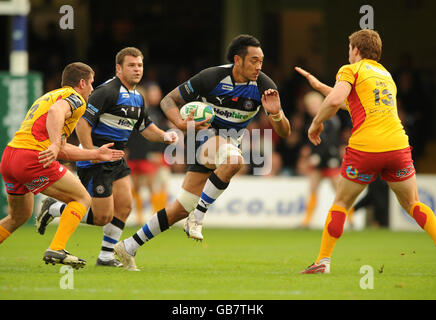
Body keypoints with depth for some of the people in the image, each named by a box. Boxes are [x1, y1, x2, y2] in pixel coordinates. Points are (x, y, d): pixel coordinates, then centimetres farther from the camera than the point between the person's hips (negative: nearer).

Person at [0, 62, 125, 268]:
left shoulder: (50, 96, 31)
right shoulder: (75, 99, 3)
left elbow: (61, 150, 30)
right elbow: (56, 112, -23)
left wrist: (96, 154, 34)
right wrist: (55, 145, -33)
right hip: (32, 158, -9)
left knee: (20, 216, 27)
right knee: (82, 199, 3)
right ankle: (56, 249, -11)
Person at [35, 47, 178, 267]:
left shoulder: (137, 98, 12)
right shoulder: (108, 92, -18)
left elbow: (145, 127, 23)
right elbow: (83, 122, -22)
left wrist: (164, 136, 2)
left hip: (116, 159, 9)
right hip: (95, 163, -9)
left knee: (124, 206, 2)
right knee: (103, 216, -8)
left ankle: (106, 256, 13)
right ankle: (53, 209, 10)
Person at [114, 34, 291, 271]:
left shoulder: (263, 85, -13)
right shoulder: (211, 77, -20)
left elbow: (284, 132, -13)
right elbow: (169, 100, -9)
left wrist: (276, 113, -35)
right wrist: (181, 124, -29)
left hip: (229, 143, 4)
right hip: (203, 135, -4)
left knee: (183, 207, 2)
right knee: (233, 160, -38)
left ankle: (130, 247, 15)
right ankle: (197, 218, -24)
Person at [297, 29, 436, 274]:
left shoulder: (351, 70, 5)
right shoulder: (386, 74, 25)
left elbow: (335, 101, -14)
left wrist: (316, 123, 2)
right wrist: (318, 85, 41)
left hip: (364, 148, -4)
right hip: (398, 144, 4)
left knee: (341, 204, 11)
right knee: (412, 204, 15)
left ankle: (323, 260, 7)